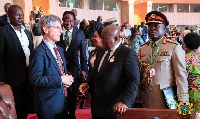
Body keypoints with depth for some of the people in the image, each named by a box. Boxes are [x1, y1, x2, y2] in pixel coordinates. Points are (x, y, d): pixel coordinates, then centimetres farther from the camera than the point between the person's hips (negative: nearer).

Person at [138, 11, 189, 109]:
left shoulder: (174, 47, -7)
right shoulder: (142, 48, 7)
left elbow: (181, 75, -8)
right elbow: (140, 74, 11)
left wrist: (183, 102, -10)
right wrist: (138, 98, 9)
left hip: (166, 98, -4)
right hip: (146, 99, 4)